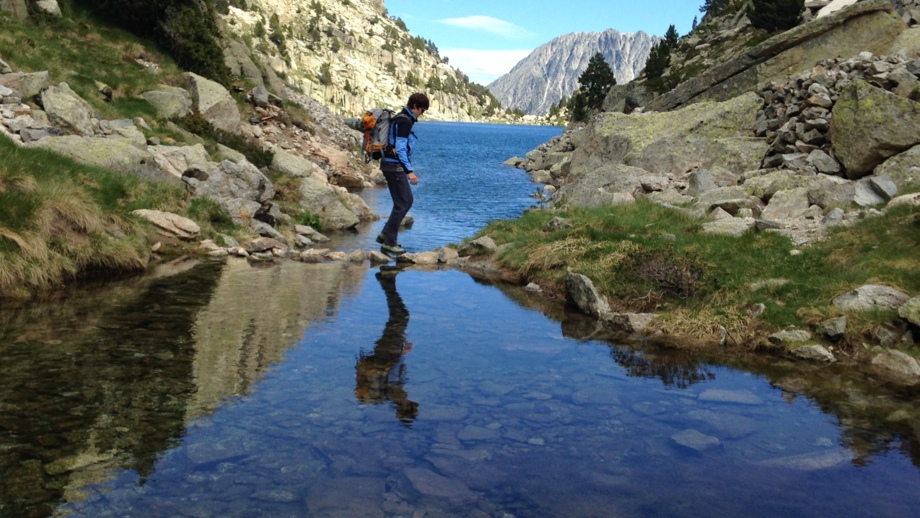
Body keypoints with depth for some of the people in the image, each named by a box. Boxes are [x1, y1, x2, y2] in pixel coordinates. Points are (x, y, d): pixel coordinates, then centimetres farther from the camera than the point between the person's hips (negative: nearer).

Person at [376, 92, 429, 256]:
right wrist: (409, 171, -21)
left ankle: (386, 234, 19)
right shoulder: (405, 121, -15)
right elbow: (400, 148, -21)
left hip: (393, 165, 10)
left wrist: (408, 169, 23)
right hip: (395, 166, -10)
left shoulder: (400, 118, 16)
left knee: (407, 200, 15)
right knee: (402, 203, -6)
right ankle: (388, 243, -3)